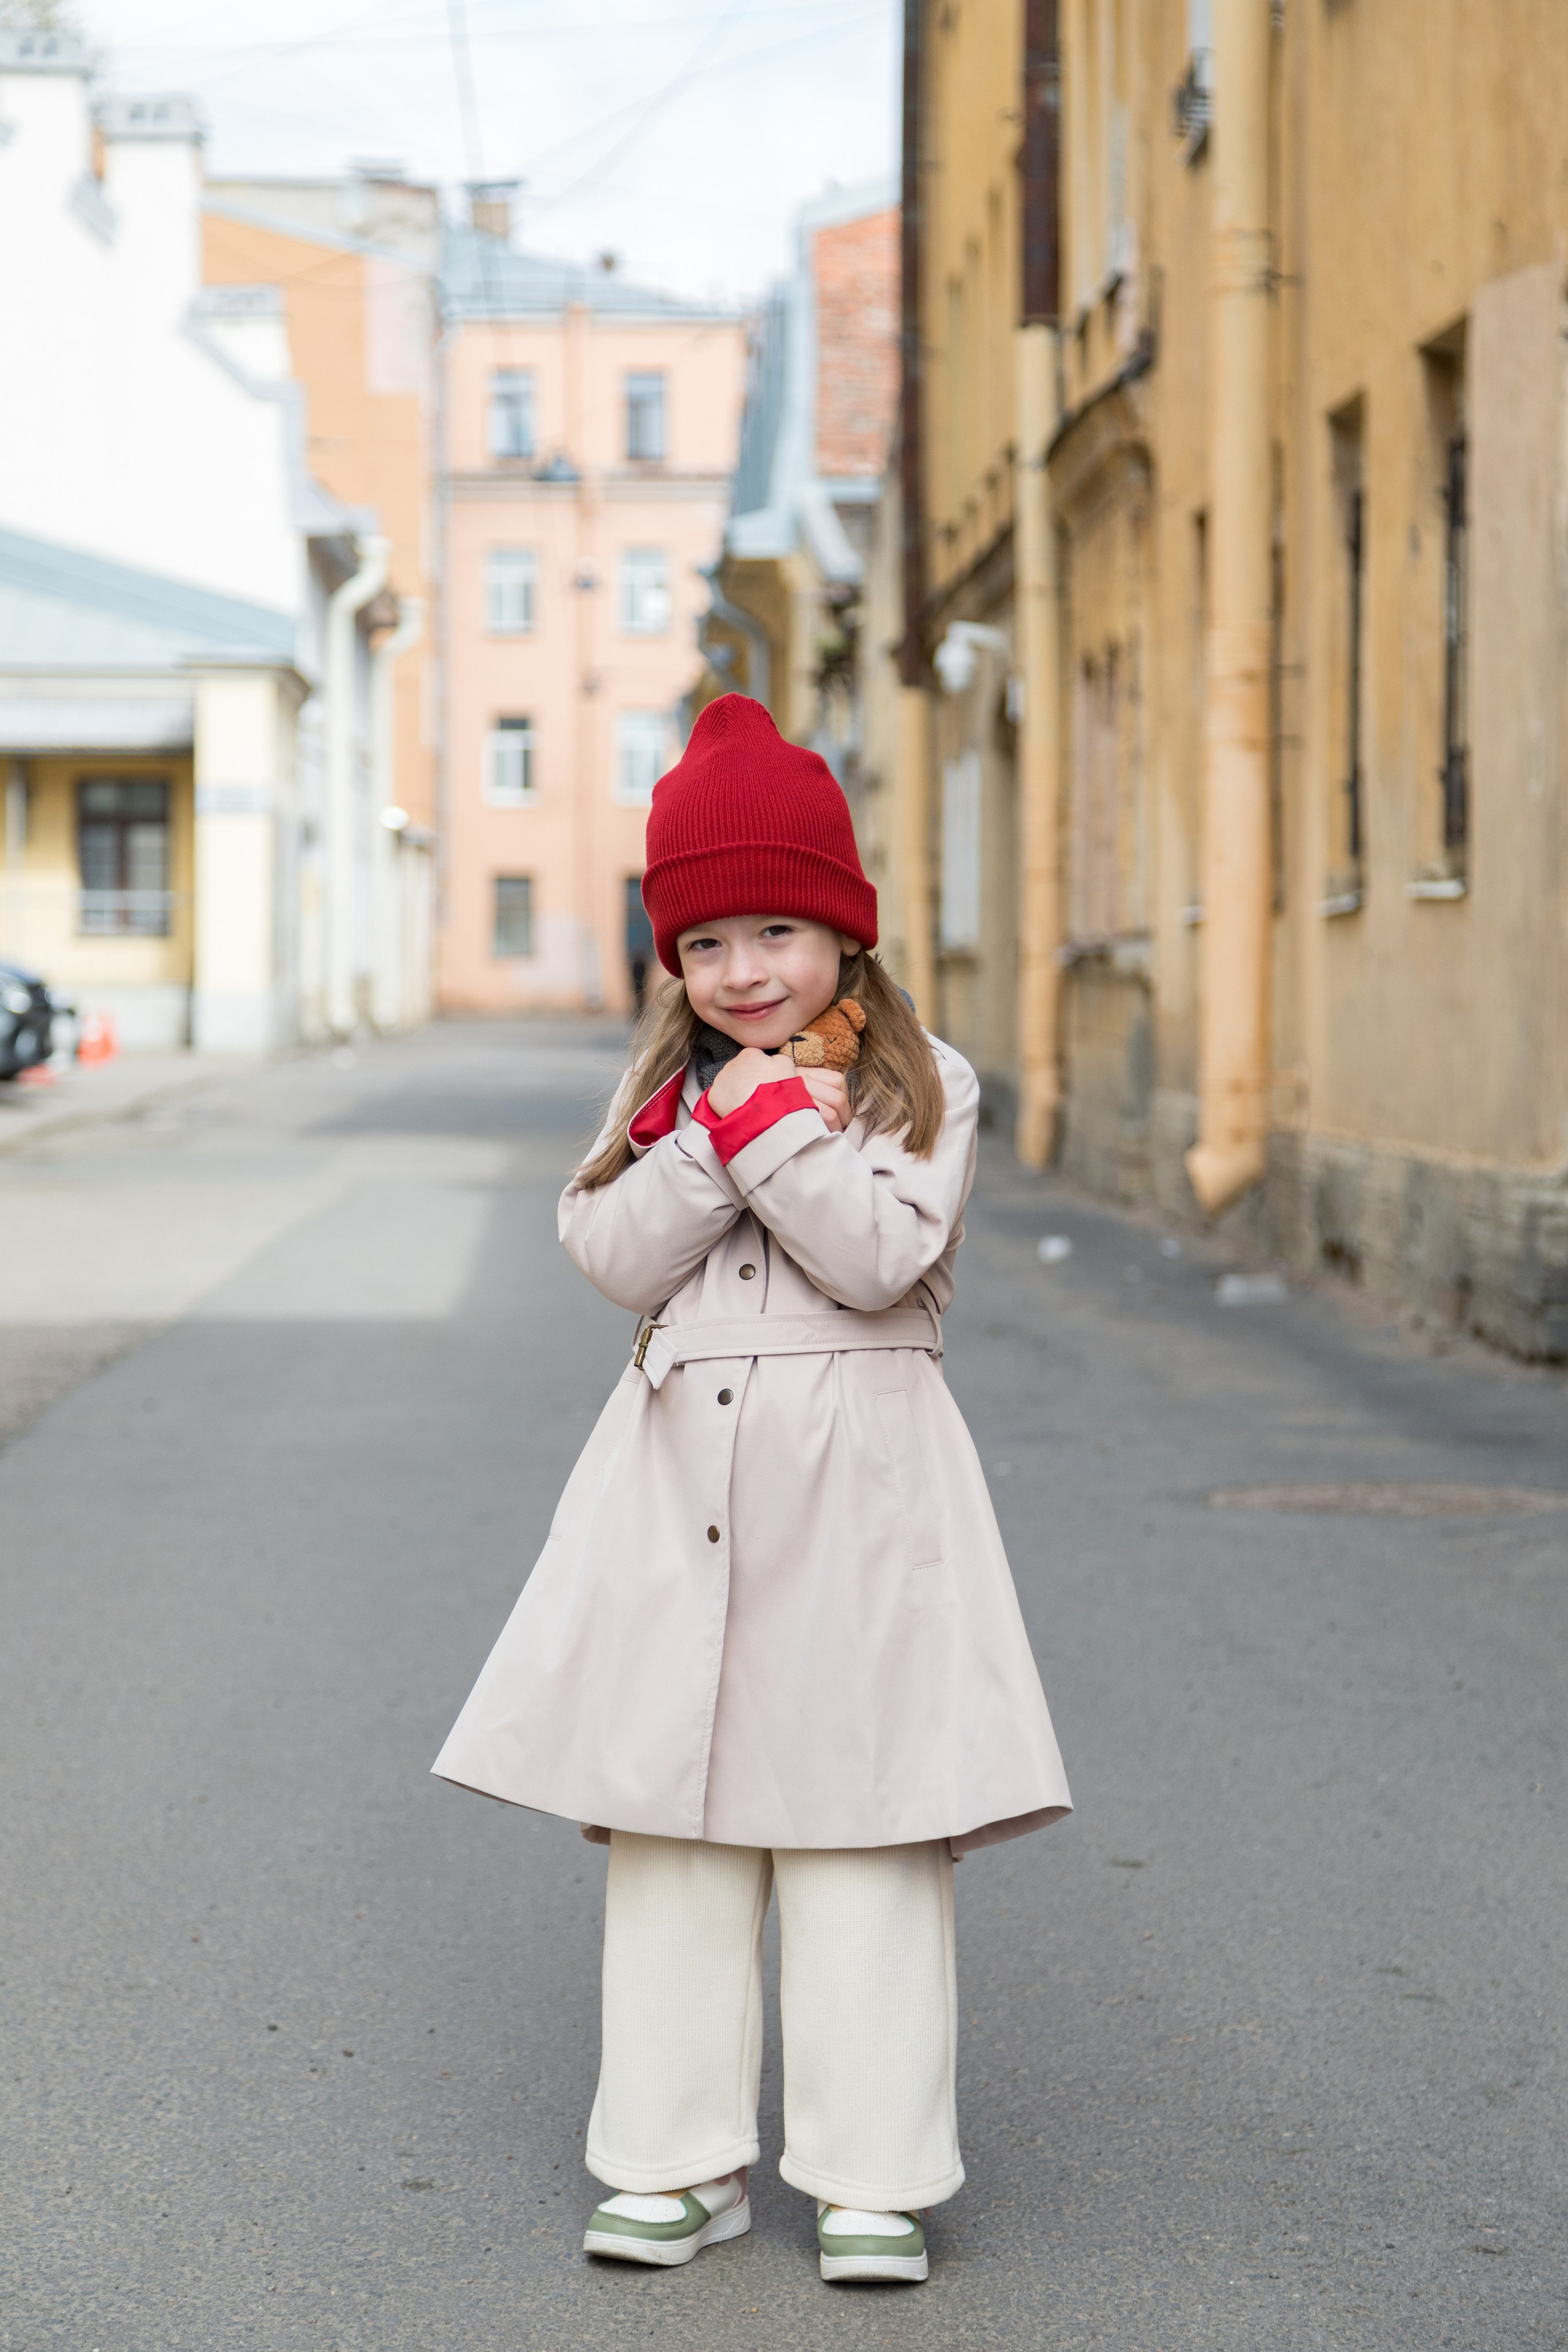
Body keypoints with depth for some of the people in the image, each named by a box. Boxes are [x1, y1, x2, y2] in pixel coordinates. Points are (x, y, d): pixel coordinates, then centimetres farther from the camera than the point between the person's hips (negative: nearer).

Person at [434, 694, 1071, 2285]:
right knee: (669, 1824, 5)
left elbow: (881, 1257, -14)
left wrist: (768, 1120, -14)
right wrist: (735, 1114, -11)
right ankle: (681, 2160, 15)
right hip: (683, 1474, 4)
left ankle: (873, 2176, 5)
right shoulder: (665, 1086, 12)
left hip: (856, 1485, -3)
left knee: (861, 1827, -3)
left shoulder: (923, 1084, 1)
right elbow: (615, 1259, -3)